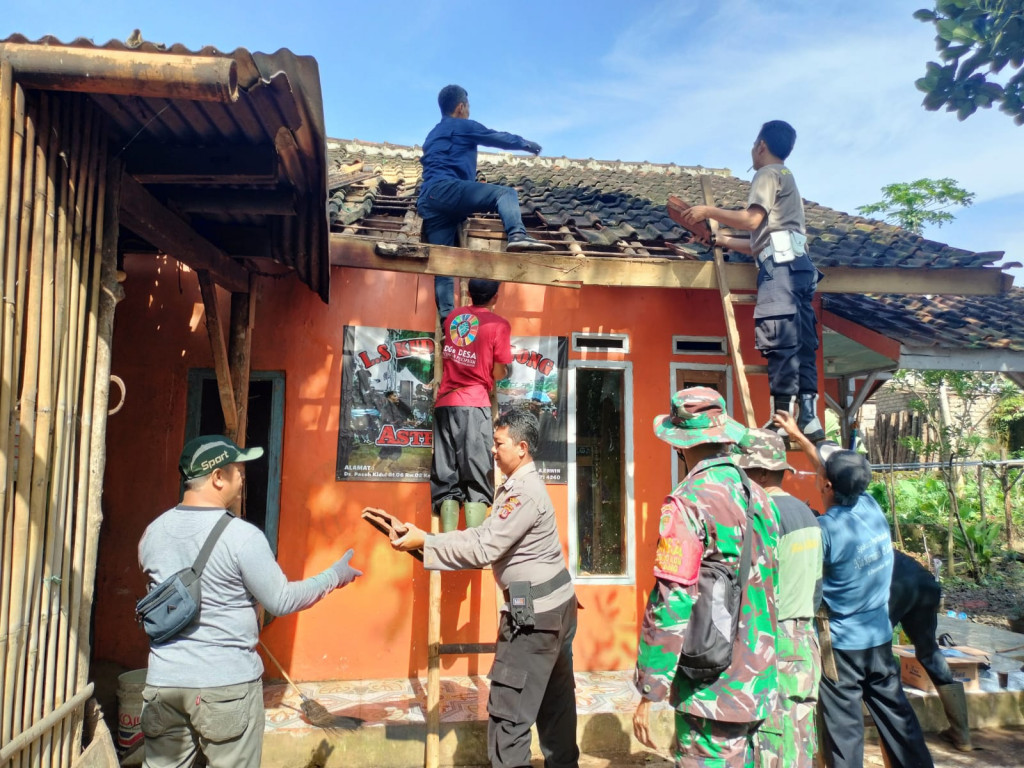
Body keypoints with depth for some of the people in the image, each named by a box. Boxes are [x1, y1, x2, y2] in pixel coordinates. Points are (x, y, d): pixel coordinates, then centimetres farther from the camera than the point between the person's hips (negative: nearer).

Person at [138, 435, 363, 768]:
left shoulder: (153, 531, 1)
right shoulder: (242, 535, -17)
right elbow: (282, 601, -11)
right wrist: (334, 577, 2)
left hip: (163, 682, 5)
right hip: (227, 684, -5)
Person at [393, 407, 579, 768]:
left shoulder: (525, 491, -21)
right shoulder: (515, 486, 11)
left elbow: (483, 549, -23)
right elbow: (486, 534, 8)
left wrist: (424, 542, -17)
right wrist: (428, 539, -2)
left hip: (535, 612, -10)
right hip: (555, 604, 10)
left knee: (507, 711, -1)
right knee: (555, 699, 20)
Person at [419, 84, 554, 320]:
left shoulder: (433, 135, 35)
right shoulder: (464, 126, 11)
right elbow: (500, 138, 16)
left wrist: (473, 182, 53)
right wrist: (527, 144, 32)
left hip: (428, 200, 8)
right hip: (446, 189, -8)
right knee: (505, 193, -11)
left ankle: (447, 316, -8)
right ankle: (517, 236, -38)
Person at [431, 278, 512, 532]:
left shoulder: (454, 316, 14)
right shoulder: (498, 324, -2)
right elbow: (498, 374, -2)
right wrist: (504, 368, 18)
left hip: (445, 403, 5)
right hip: (474, 405, -5)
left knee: (446, 478, 5)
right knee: (477, 480, -2)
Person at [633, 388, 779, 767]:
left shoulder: (688, 501, -17)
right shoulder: (758, 496, 6)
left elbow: (671, 604, -20)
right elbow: (769, 589, 13)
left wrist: (649, 693, -13)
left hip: (711, 689, -7)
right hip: (758, 685, 8)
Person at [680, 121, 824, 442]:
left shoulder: (768, 174, 6)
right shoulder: (785, 177, 35)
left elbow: (752, 219, -11)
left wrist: (708, 210, -1)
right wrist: (722, 240, 35)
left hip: (781, 263, -10)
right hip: (796, 263, 10)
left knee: (779, 339, -16)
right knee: (799, 342, 1)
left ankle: (782, 416, -22)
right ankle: (808, 417, -3)